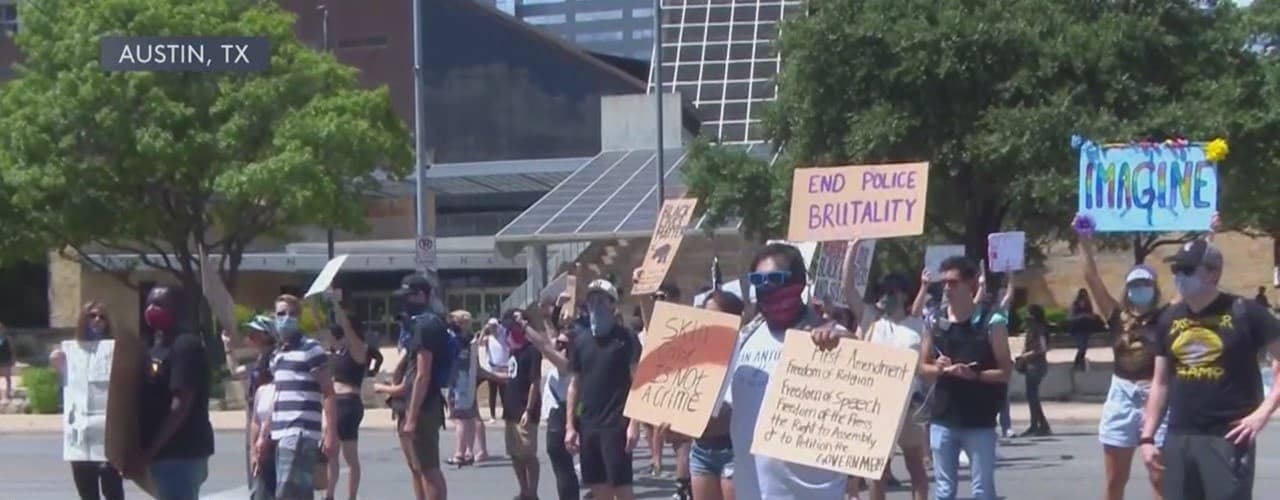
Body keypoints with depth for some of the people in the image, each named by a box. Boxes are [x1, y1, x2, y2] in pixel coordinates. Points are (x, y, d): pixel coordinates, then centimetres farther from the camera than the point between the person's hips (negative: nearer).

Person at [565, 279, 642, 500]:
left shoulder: (626, 338, -5)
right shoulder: (581, 339, 10)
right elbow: (574, 384, 14)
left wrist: (634, 422, -16)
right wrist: (570, 425, 8)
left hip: (616, 424, -5)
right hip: (588, 424, 5)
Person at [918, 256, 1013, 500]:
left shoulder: (991, 322, -7)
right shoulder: (935, 321, 5)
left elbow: (1005, 371, -6)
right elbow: (923, 366, 12)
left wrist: (974, 374, -22)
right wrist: (939, 369, -11)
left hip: (980, 421, -4)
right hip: (943, 418, 4)